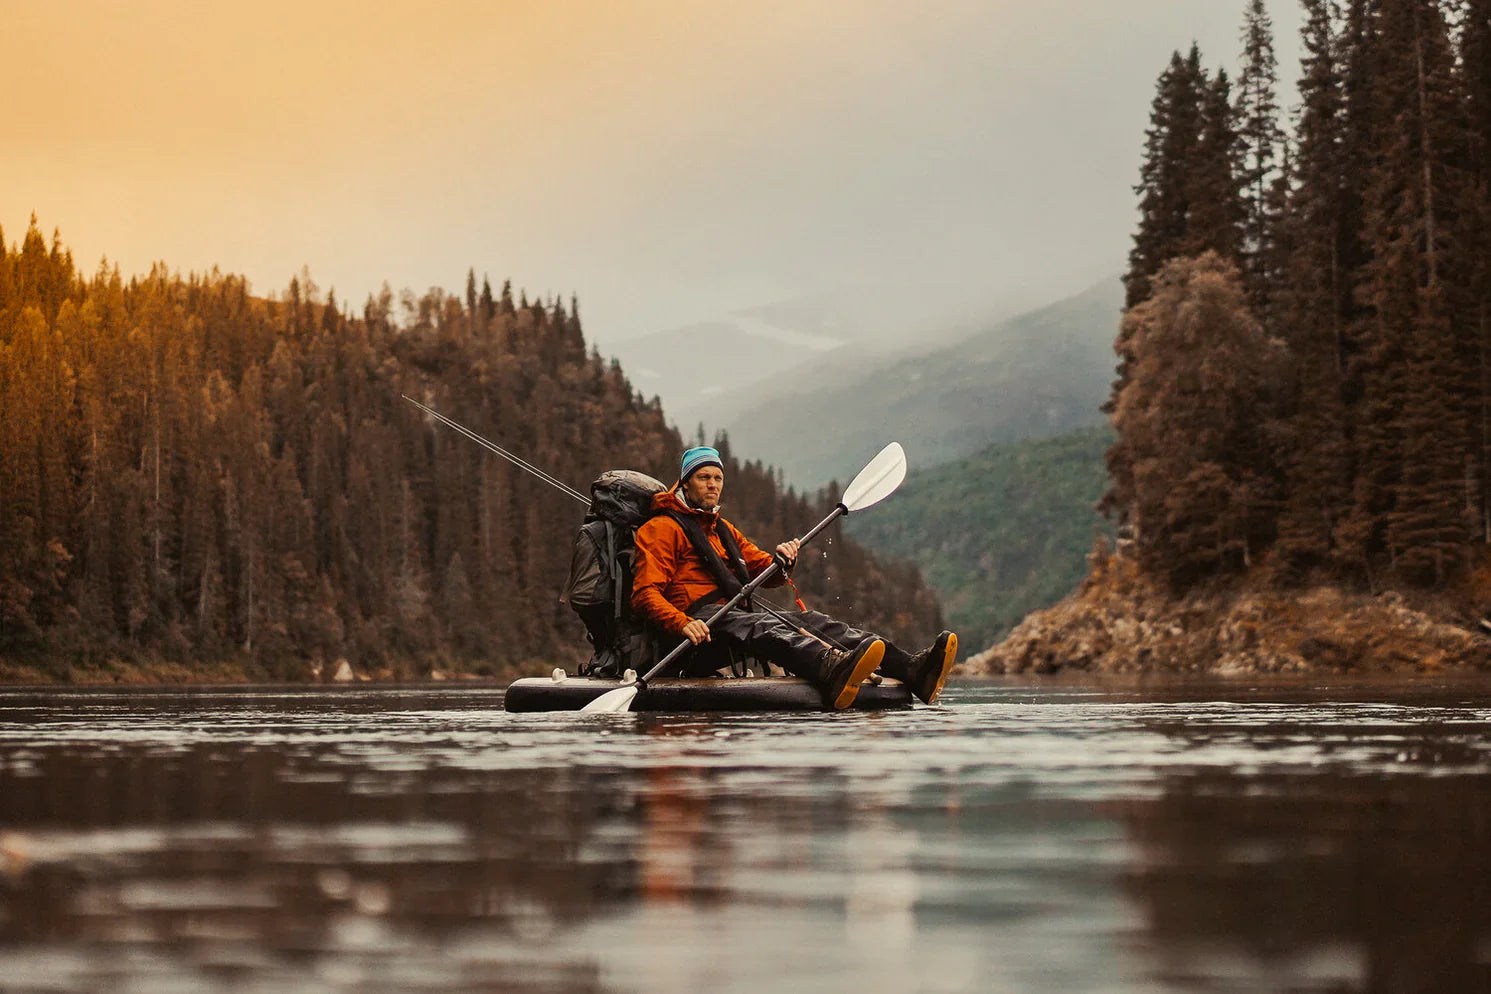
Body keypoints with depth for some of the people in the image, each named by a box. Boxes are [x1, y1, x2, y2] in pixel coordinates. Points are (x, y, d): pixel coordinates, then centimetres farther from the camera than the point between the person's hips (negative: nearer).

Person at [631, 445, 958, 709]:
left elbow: (766, 573, 24)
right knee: (763, 625, -37)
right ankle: (832, 673, -73)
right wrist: (683, 624, -28)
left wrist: (782, 561, -2)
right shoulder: (663, 528, 4)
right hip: (700, 618, -7)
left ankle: (913, 670, -40)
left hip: (740, 611, 8)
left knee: (812, 621, -17)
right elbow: (645, 594, -9)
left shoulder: (724, 530, 31)